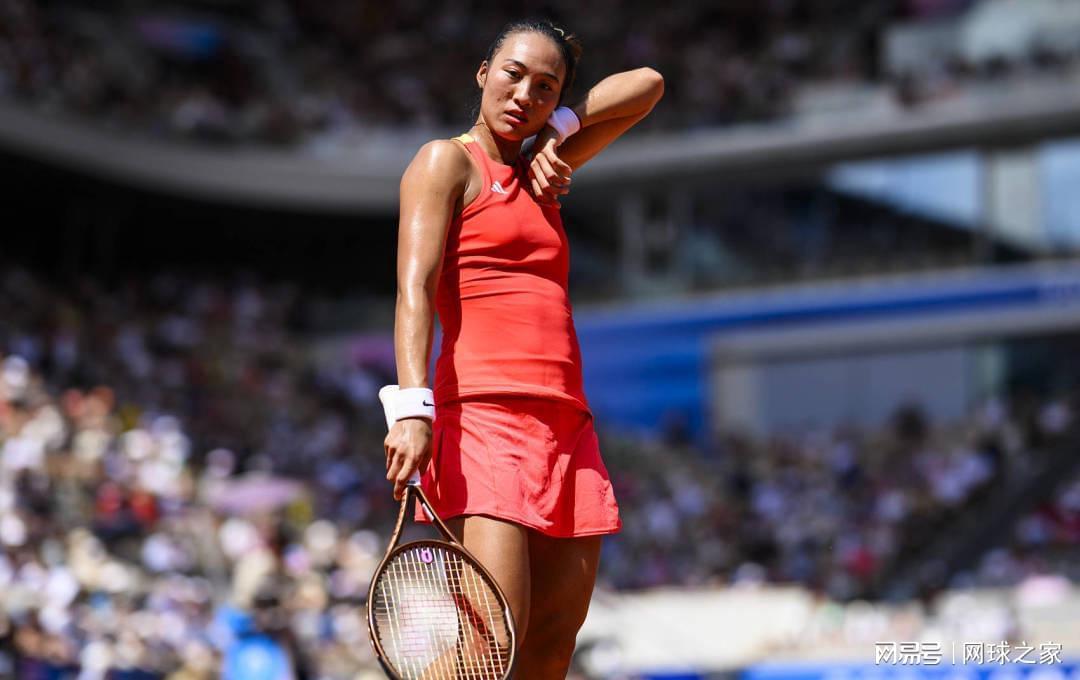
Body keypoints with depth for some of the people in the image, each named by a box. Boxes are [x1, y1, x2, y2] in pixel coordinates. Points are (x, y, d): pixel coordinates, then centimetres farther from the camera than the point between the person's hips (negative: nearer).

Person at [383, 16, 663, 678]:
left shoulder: (539, 173, 22)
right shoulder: (447, 160, 4)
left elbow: (647, 86, 30)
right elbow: (414, 290, -9)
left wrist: (557, 131, 14)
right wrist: (412, 407, -23)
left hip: (567, 423, 7)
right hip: (483, 420, -7)